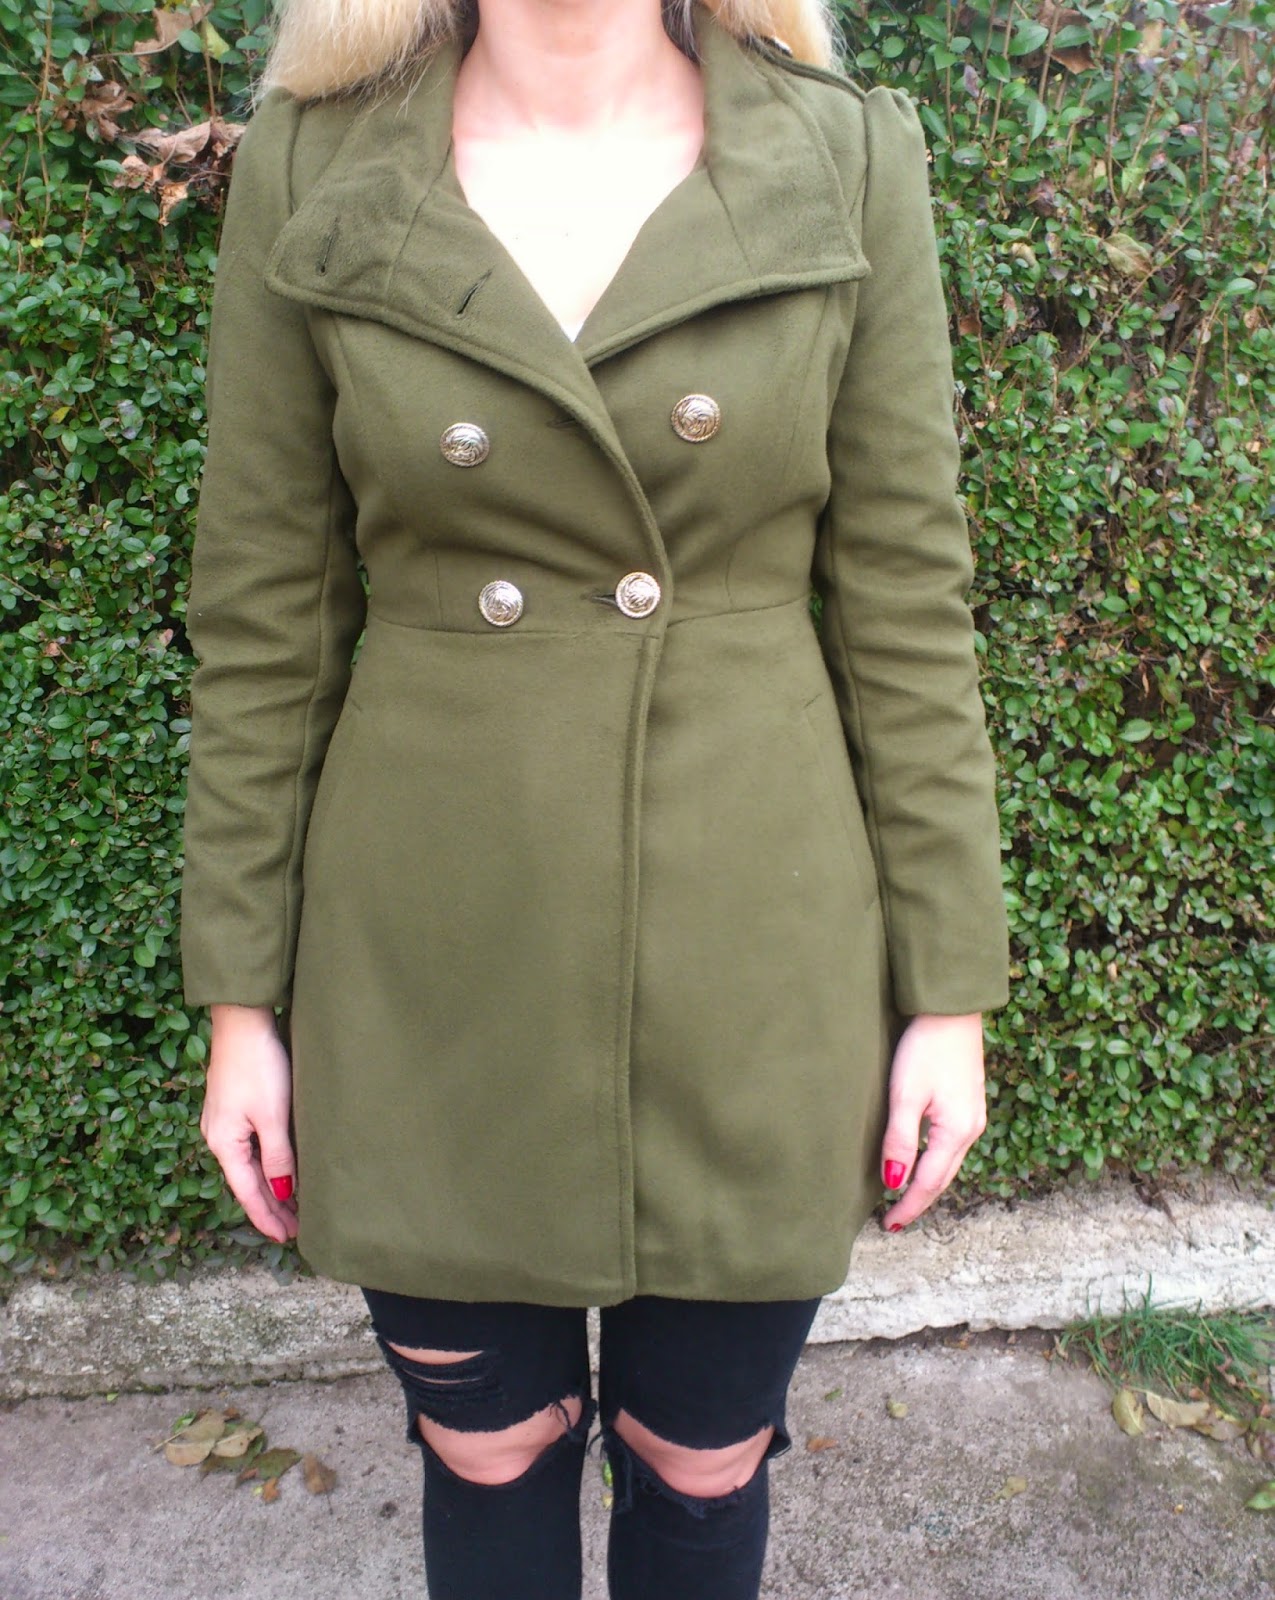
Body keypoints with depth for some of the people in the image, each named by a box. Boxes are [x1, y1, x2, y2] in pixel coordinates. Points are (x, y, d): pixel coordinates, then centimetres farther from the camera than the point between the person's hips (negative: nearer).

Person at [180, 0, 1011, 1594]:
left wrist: (950, 989, 0)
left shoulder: (848, 160, -2)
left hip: (755, 964, 1)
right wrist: (242, 998, 2)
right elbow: (262, 619, 0)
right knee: (486, 1451, 22)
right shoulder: (308, 162, -1)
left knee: (703, 1464, 20)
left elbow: (909, 603, -1)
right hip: (429, 970, 1)